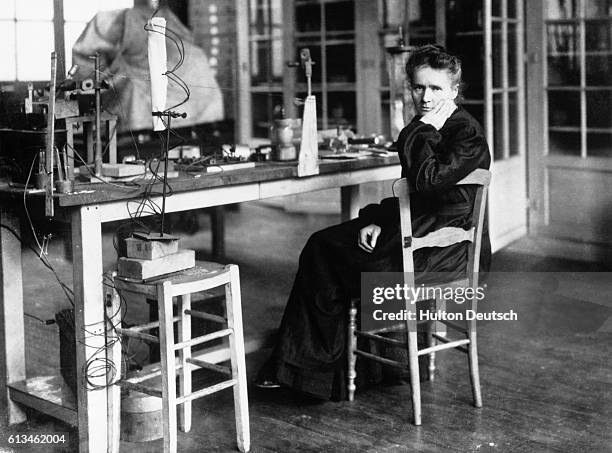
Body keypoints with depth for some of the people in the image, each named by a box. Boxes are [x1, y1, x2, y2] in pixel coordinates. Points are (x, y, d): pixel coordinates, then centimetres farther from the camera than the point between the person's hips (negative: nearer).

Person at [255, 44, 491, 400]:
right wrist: (378, 221, 2)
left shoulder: (468, 134, -13)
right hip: (416, 226, 10)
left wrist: (425, 132, -18)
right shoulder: (423, 131, 14)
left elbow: (429, 181, -28)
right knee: (322, 245, 0)